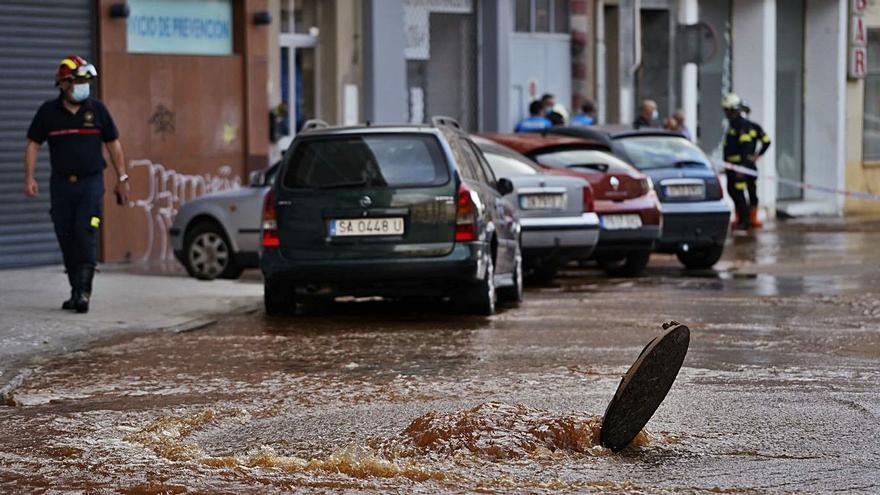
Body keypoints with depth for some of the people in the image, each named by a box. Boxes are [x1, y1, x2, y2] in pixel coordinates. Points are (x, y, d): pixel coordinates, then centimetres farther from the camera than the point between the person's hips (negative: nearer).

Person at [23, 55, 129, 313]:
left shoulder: (96, 109, 1)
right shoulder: (48, 111, 1)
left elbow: (113, 144, 9)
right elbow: (33, 144, 5)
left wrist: (122, 178, 7)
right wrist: (29, 178, -4)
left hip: (91, 182, -2)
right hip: (61, 184, 2)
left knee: (86, 234, -13)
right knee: (66, 238, 5)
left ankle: (83, 292, -14)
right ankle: (76, 290, 16)